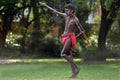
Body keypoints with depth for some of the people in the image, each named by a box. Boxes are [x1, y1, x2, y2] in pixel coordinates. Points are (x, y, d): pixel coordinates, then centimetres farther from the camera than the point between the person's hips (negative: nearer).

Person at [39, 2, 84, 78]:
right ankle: (74, 74, 1)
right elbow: (54, 11, 17)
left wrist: (75, 37, -3)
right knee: (69, 56, 2)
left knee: (63, 54, -19)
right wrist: (45, 5, 19)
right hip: (65, 38, 7)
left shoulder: (76, 20, -10)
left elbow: (82, 31, -8)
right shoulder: (66, 16, 9)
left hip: (70, 37, -7)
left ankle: (77, 67, -14)